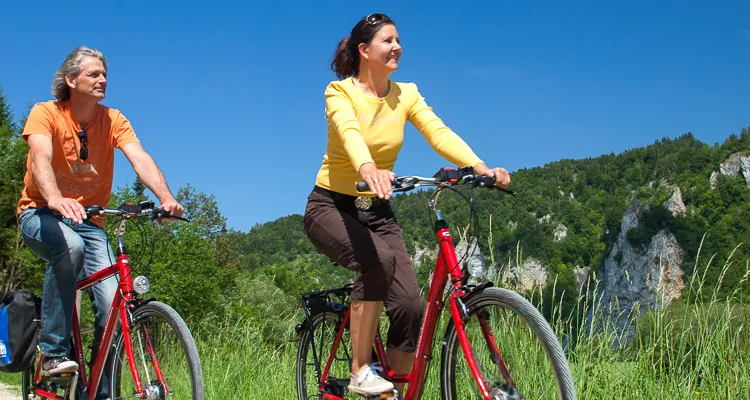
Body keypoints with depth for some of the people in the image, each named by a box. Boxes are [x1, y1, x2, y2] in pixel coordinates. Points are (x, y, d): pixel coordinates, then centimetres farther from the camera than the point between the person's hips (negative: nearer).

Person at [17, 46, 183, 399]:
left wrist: (166, 198, -37)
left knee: (112, 303, -14)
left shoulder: (112, 120, -2)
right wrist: (55, 199, -51)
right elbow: (40, 157, -29)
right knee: (69, 246, -38)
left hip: (88, 220, 4)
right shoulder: (46, 113, -11)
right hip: (41, 214, -3)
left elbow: (140, 159, -17)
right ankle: (53, 351, -25)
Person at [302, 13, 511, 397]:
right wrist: (368, 169, -57)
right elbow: (349, 132, -34)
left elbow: (439, 133, -15)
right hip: (331, 206, -4)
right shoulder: (340, 92, -12)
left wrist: (480, 167, -34)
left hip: (376, 210, 4)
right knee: (379, 259, -34)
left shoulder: (405, 94, 1)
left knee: (410, 306, -13)